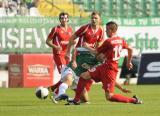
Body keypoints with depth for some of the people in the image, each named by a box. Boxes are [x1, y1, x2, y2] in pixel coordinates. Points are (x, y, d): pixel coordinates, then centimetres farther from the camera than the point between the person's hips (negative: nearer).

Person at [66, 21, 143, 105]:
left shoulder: (108, 41, -16)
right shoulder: (120, 40, 9)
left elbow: (96, 52, -6)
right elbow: (130, 49, 21)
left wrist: (87, 47, 12)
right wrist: (129, 62, 32)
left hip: (109, 69, -9)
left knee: (109, 97, -9)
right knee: (83, 76, 7)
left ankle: (133, 100, -4)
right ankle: (76, 100, 10)